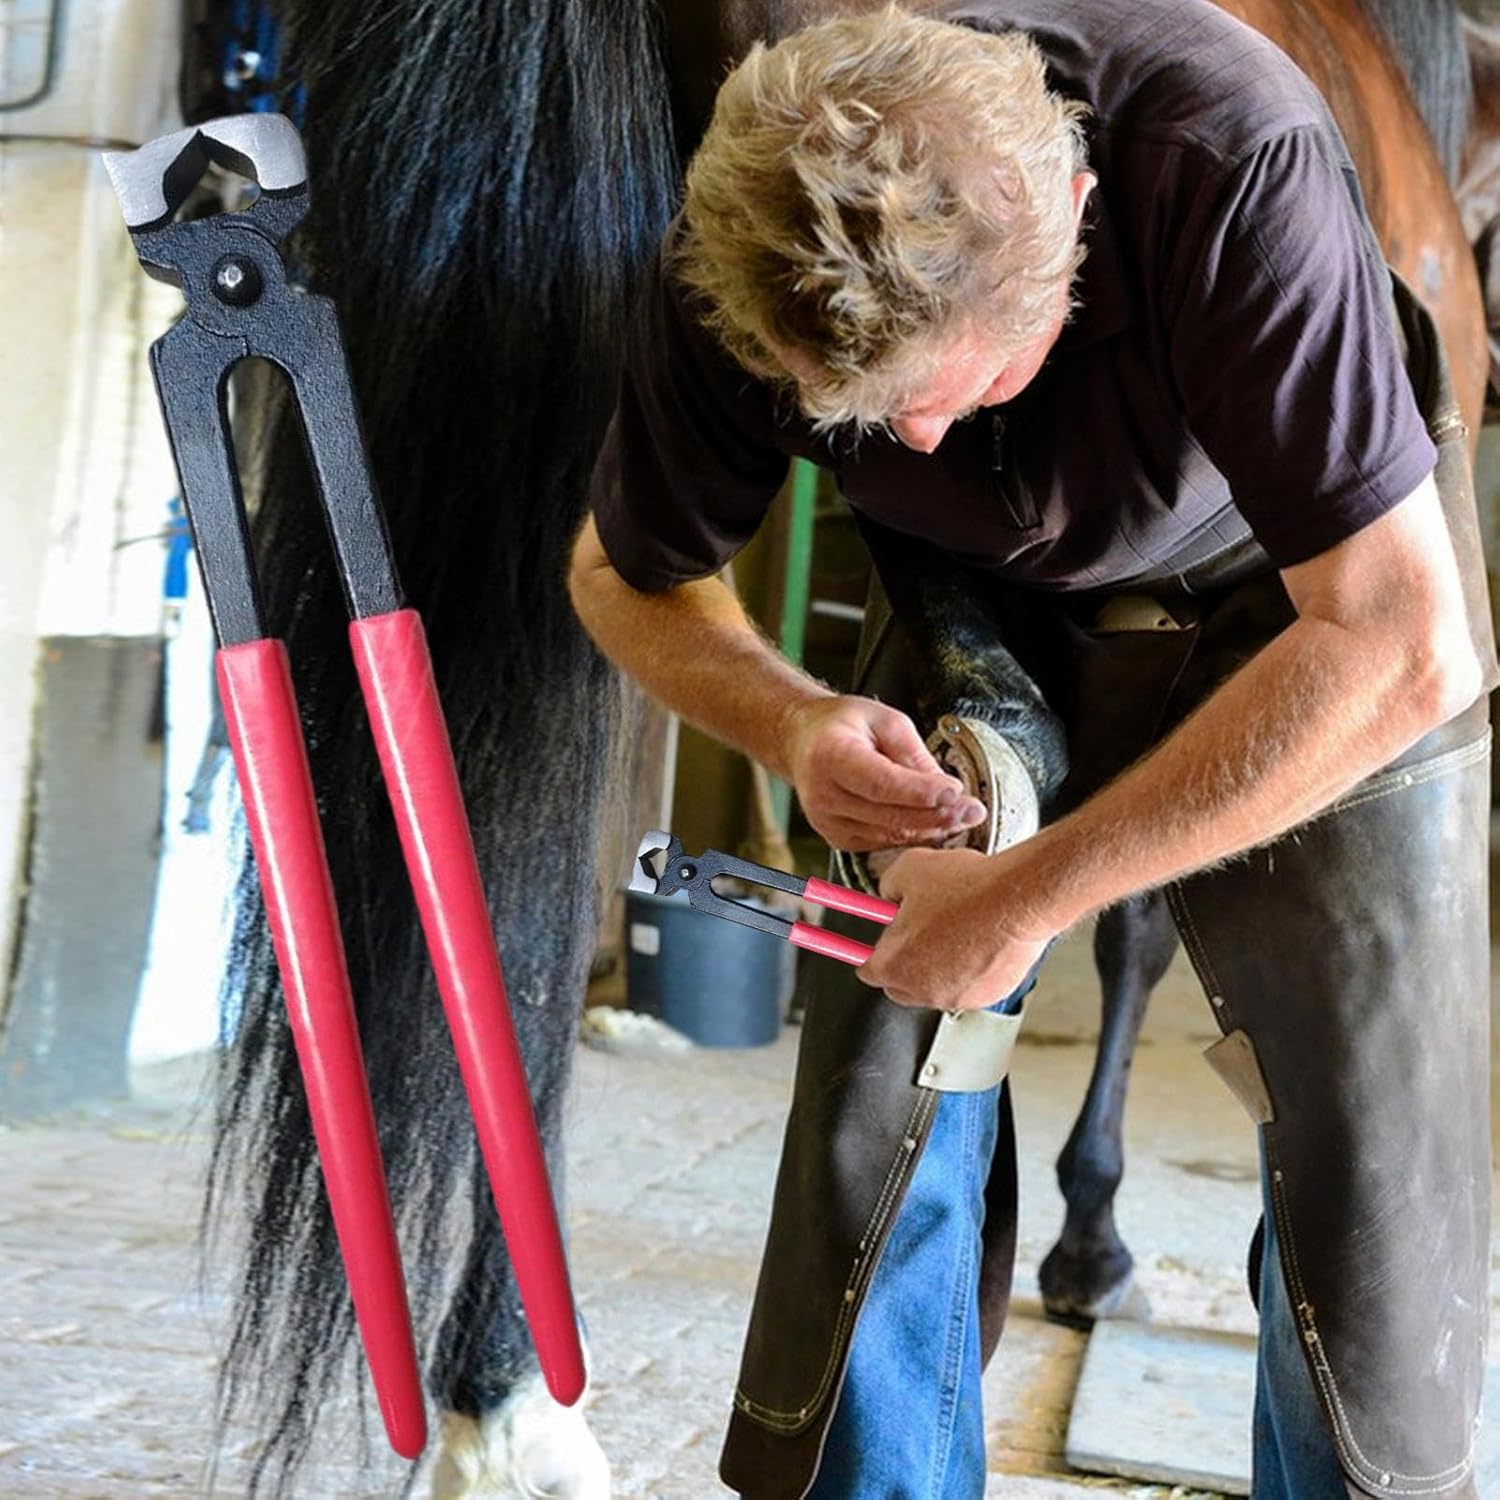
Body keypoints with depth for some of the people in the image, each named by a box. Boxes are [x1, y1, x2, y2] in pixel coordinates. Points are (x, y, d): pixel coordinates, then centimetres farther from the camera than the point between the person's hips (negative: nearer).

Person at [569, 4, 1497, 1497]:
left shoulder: (1234, 157, -40)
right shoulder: (734, 270, -26)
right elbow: (626, 575, -5)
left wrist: (1032, 896, -35)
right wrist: (794, 722, -27)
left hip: (1296, 595, -2)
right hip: (984, 606, 3)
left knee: (1376, 1135, -9)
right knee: (877, 1108, -5)